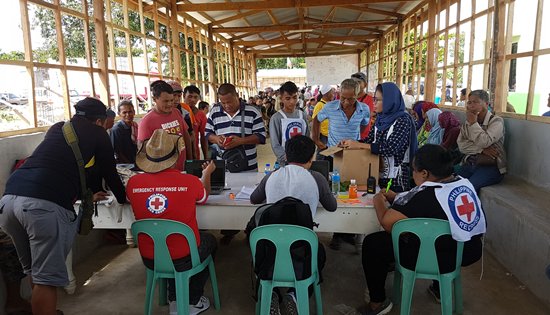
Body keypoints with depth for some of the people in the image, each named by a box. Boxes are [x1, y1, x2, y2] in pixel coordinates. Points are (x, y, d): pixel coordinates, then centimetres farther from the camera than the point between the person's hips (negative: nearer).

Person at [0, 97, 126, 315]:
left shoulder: (56, 128, 30)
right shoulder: (97, 133, 14)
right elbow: (109, 173, 21)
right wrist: (122, 198, 40)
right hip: (45, 205, -7)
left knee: (34, 271, 21)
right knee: (46, 278, 2)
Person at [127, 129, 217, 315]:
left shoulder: (133, 183, -14)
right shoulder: (190, 182, -22)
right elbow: (203, 197, 4)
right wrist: (207, 174, 23)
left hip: (149, 260, 3)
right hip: (184, 259, -3)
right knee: (210, 241, 29)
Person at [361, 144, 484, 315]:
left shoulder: (423, 196, -25)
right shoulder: (465, 183, -1)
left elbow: (387, 221, -23)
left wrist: (379, 200, -3)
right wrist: (394, 197, 13)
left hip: (437, 258, -7)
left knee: (372, 243, 3)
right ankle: (439, 288, 43)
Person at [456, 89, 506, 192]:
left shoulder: (496, 121, -2)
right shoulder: (467, 123, 15)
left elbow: (484, 142, -19)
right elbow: (461, 145, 1)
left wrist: (473, 123, -9)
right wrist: (482, 150, -13)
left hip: (490, 166, -5)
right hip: (469, 164, 5)